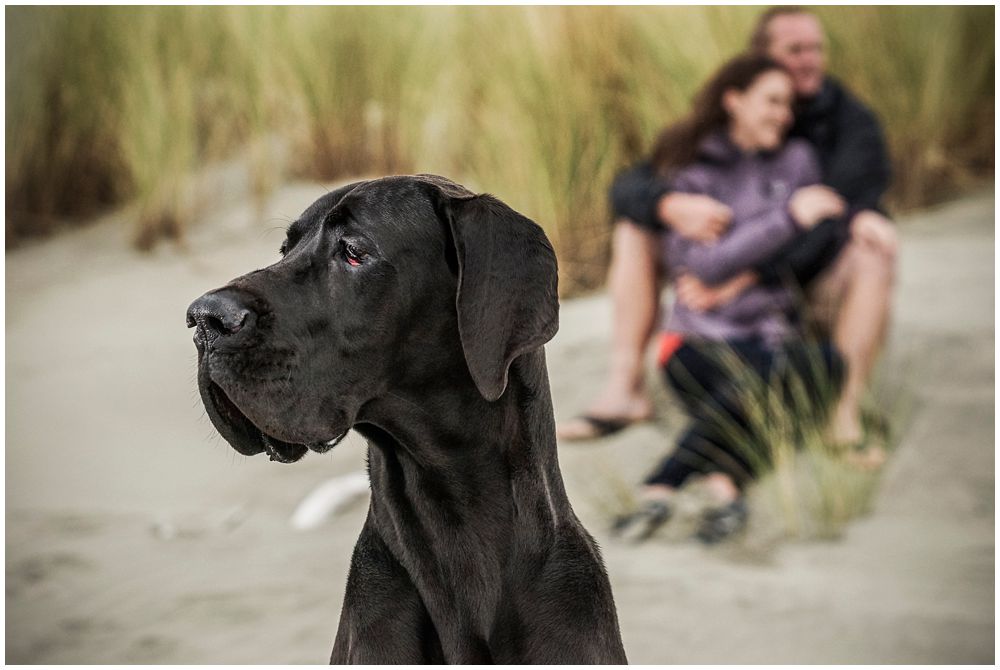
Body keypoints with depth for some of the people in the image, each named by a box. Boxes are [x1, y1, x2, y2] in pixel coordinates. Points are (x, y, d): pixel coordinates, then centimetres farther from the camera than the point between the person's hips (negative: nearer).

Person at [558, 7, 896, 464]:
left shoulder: (851, 123, -13)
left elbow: (827, 220, -28)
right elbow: (628, 187, -12)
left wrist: (742, 279, -40)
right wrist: (672, 206, -38)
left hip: (819, 293, -3)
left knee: (875, 242, -34)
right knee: (636, 225, -9)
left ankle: (845, 415, -37)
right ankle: (624, 389, -14)